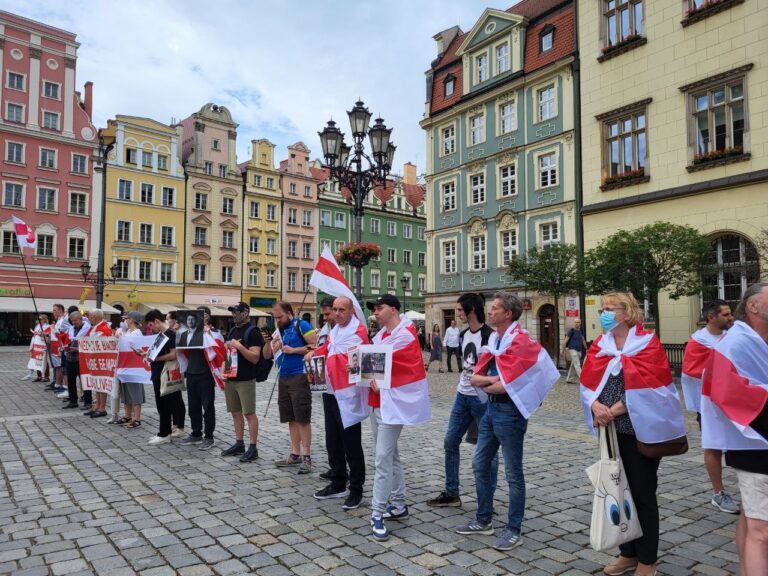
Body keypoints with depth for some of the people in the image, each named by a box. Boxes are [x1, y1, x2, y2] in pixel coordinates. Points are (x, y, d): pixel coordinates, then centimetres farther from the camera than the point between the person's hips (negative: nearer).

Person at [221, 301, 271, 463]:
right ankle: (239, 444, 22)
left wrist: (239, 346, -23)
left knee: (249, 413, -5)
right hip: (230, 378, 8)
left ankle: (253, 448, 0)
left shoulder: (252, 332, -8)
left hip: (246, 380, -8)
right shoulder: (232, 331, 15)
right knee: (236, 413, 12)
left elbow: (255, 357, -15)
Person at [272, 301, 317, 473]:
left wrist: (293, 350, -17)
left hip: (299, 377, -8)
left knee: (303, 418, -5)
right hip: (283, 377, 8)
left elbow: (316, 346, -15)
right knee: (291, 418, 11)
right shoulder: (280, 330, 16)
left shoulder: (301, 325, -6)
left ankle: (306, 456, 1)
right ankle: (295, 454, 18)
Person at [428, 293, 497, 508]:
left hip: (481, 398, -8)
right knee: (450, 443, 11)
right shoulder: (463, 335, 10)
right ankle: (451, 493, 23)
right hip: (462, 396, 8)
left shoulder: (489, 335, -14)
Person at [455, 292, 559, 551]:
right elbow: (475, 377, 5)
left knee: (513, 473, 4)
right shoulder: (493, 339, 10)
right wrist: (492, 379, -14)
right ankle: (483, 520, 29)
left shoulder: (520, 340, -16)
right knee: (480, 465, 15)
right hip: (491, 408, 9)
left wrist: (486, 385, -3)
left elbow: (506, 385, -21)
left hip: (509, 411, -9)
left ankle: (514, 530, 17)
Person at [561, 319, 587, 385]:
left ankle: (569, 379, 17)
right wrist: (563, 350, -8)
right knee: (577, 365, -10)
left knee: (573, 365, 10)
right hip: (573, 349, -7)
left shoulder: (580, 331, 10)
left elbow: (583, 340, 21)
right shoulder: (571, 330, -8)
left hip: (579, 350, 7)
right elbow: (566, 341, -7)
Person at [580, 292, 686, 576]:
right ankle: (628, 553, 31)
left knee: (642, 495, 5)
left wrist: (614, 410, -20)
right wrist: (595, 405, -18)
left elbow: (645, 387, -18)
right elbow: (587, 383, 1)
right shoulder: (599, 346, 8)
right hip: (610, 431, 6)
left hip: (640, 431, -6)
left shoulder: (648, 344, -9)